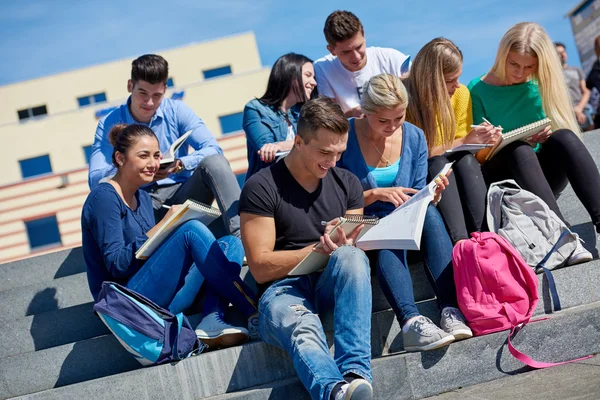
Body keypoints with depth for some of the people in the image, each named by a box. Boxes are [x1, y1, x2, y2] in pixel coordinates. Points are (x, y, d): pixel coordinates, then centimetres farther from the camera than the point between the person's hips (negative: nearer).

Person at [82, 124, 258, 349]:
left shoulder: (143, 198, 18)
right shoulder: (104, 197, -9)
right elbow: (116, 265, -17)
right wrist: (162, 225, -21)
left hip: (162, 300, 9)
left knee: (231, 244, -4)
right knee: (192, 230, -24)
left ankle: (211, 323, -26)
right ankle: (256, 313, -21)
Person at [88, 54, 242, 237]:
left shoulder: (177, 111, 4)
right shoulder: (110, 124, 2)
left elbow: (213, 149, -5)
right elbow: (95, 180, -7)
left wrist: (180, 164, -25)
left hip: (183, 194, 1)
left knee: (214, 161, -26)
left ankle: (240, 235, -41)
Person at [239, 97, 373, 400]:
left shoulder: (347, 183, 15)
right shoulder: (262, 187, -1)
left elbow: (355, 252, 10)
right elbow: (260, 267, -5)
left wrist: (343, 247, -15)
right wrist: (320, 249, -13)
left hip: (333, 285, 4)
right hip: (283, 288, -4)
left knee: (350, 257, -32)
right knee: (303, 331, -40)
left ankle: (355, 374, -44)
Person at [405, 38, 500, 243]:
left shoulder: (461, 93, -1)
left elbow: (463, 151, 3)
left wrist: (484, 142, -18)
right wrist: (464, 142, -19)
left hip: (450, 179, 4)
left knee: (465, 160, -28)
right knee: (438, 164, -33)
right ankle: (460, 241, -50)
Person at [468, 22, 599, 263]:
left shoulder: (538, 87, 8)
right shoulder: (478, 91, -2)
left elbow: (563, 137, 9)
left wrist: (544, 138, -13)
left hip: (542, 176, 3)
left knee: (563, 137, -26)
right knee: (518, 150, -34)